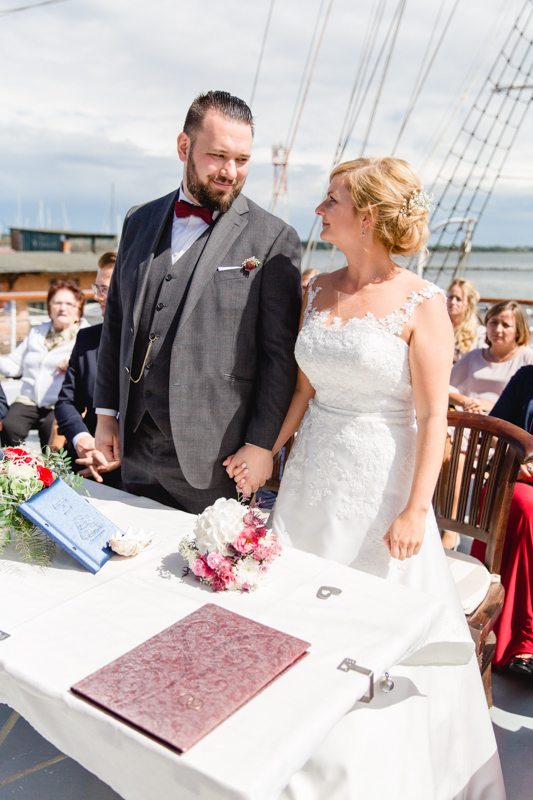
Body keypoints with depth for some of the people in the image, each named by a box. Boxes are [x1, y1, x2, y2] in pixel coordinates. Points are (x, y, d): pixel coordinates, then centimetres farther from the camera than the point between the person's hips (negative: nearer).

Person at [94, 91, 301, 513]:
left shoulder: (274, 239, -6)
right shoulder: (140, 222, 9)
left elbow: (280, 354, -8)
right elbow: (117, 323, 13)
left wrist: (261, 445, -10)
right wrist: (107, 412, 11)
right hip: (136, 448, 5)